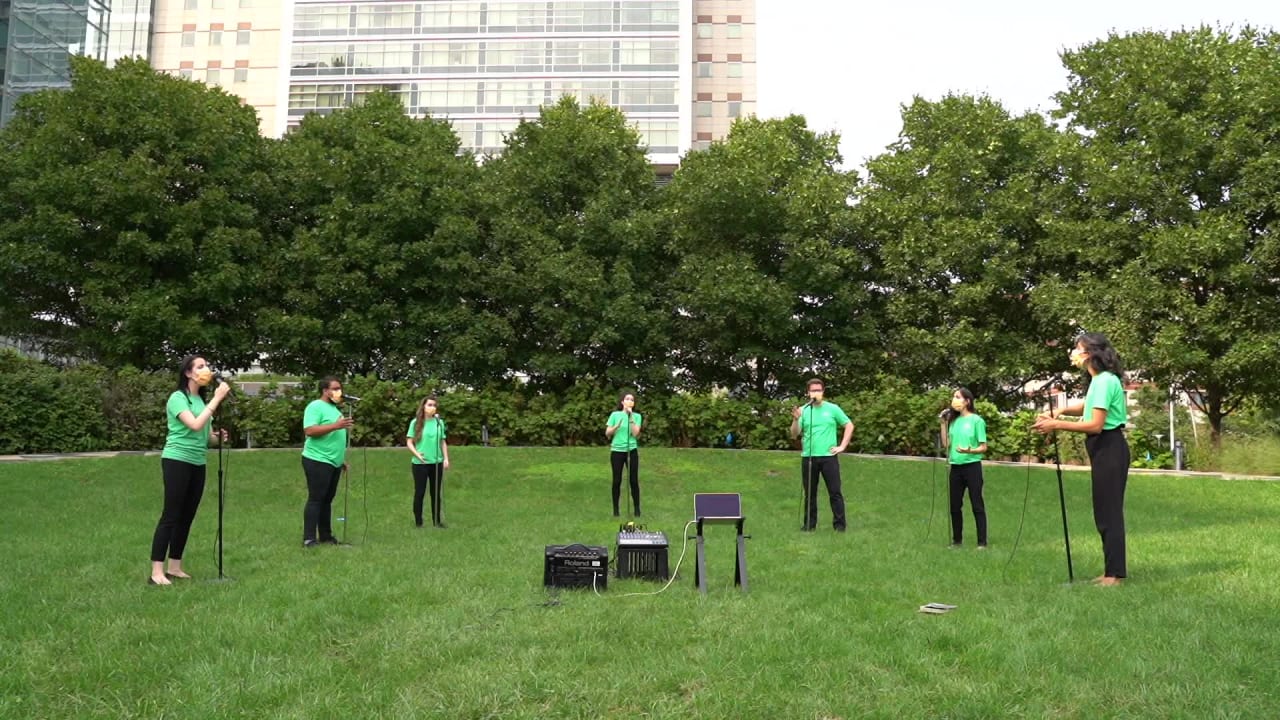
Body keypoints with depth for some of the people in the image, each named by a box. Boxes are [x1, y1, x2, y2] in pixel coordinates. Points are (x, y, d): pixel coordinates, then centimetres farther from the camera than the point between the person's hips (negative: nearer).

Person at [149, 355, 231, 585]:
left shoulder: (201, 399, 13)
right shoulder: (178, 398, -10)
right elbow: (195, 426, -25)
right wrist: (217, 399, -23)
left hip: (198, 464, 8)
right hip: (177, 461, -8)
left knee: (187, 517, 10)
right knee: (170, 517, -8)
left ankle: (175, 567, 18)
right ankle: (156, 572, -5)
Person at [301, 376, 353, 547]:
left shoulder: (333, 408, 18)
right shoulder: (315, 406, -11)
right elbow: (309, 430, -24)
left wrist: (342, 459, 23)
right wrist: (335, 426, -28)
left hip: (333, 462, 9)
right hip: (318, 461, -9)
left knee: (327, 500, 11)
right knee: (315, 499, -7)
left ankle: (325, 535, 17)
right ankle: (309, 538, -4)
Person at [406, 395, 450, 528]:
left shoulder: (439, 422, 5)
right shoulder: (415, 422, -3)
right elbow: (409, 442, -2)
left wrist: (446, 458, 4)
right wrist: (417, 454, -16)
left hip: (437, 463, 3)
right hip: (420, 463, -3)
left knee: (436, 493, 9)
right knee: (419, 492, 2)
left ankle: (437, 521, 19)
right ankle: (418, 523, 10)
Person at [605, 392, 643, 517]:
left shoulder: (637, 416, 2)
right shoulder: (615, 414, 1)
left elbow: (635, 433, -11)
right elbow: (607, 433, 1)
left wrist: (631, 417, -13)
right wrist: (617, 426, -16)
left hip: (632, 451, 0)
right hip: (617, 451, 0)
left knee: (634, 480, 1)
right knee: (617, 481, 3)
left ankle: (637, 508, 11)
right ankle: (615, 509, 13)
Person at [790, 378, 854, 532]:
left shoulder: (833, 408, 2)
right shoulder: (803, 410, 4)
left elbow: (849, 426, 7)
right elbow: (794, 434, -1)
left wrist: (842, 446, 0)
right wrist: (796, 420, -20)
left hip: (828, 456, -1)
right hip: (808, 457, 1)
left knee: (835, 492, 1)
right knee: (810, 493, 9)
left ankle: (840, 524, 8)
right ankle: (809, 523, 18)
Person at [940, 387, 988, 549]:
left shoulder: (976, 420, -7)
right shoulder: (954, 420, 10)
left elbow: (983, 447, -7)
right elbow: (946, 444, 6)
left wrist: (969, 450, -26)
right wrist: (944, 423, 2)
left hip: (972, 466, -6)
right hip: (956, 467, 6)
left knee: (977, 505, -1)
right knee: (955, 506, 9)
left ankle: (982, 542, 4)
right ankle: (957, 540, 20)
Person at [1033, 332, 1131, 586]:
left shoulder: (1105, 381, -18)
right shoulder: (1098, 379, 12)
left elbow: (1096, 424, -22)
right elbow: (1088, 406, 27)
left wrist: (1057, 425, -19)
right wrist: (1062, 410, 9)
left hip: (1110, 449, -10)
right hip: (1103, 449, 10)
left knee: (1109, 511, -5)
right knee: (1104, 511, 14)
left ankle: (1115, 573, 2)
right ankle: (1112, 570, 21)